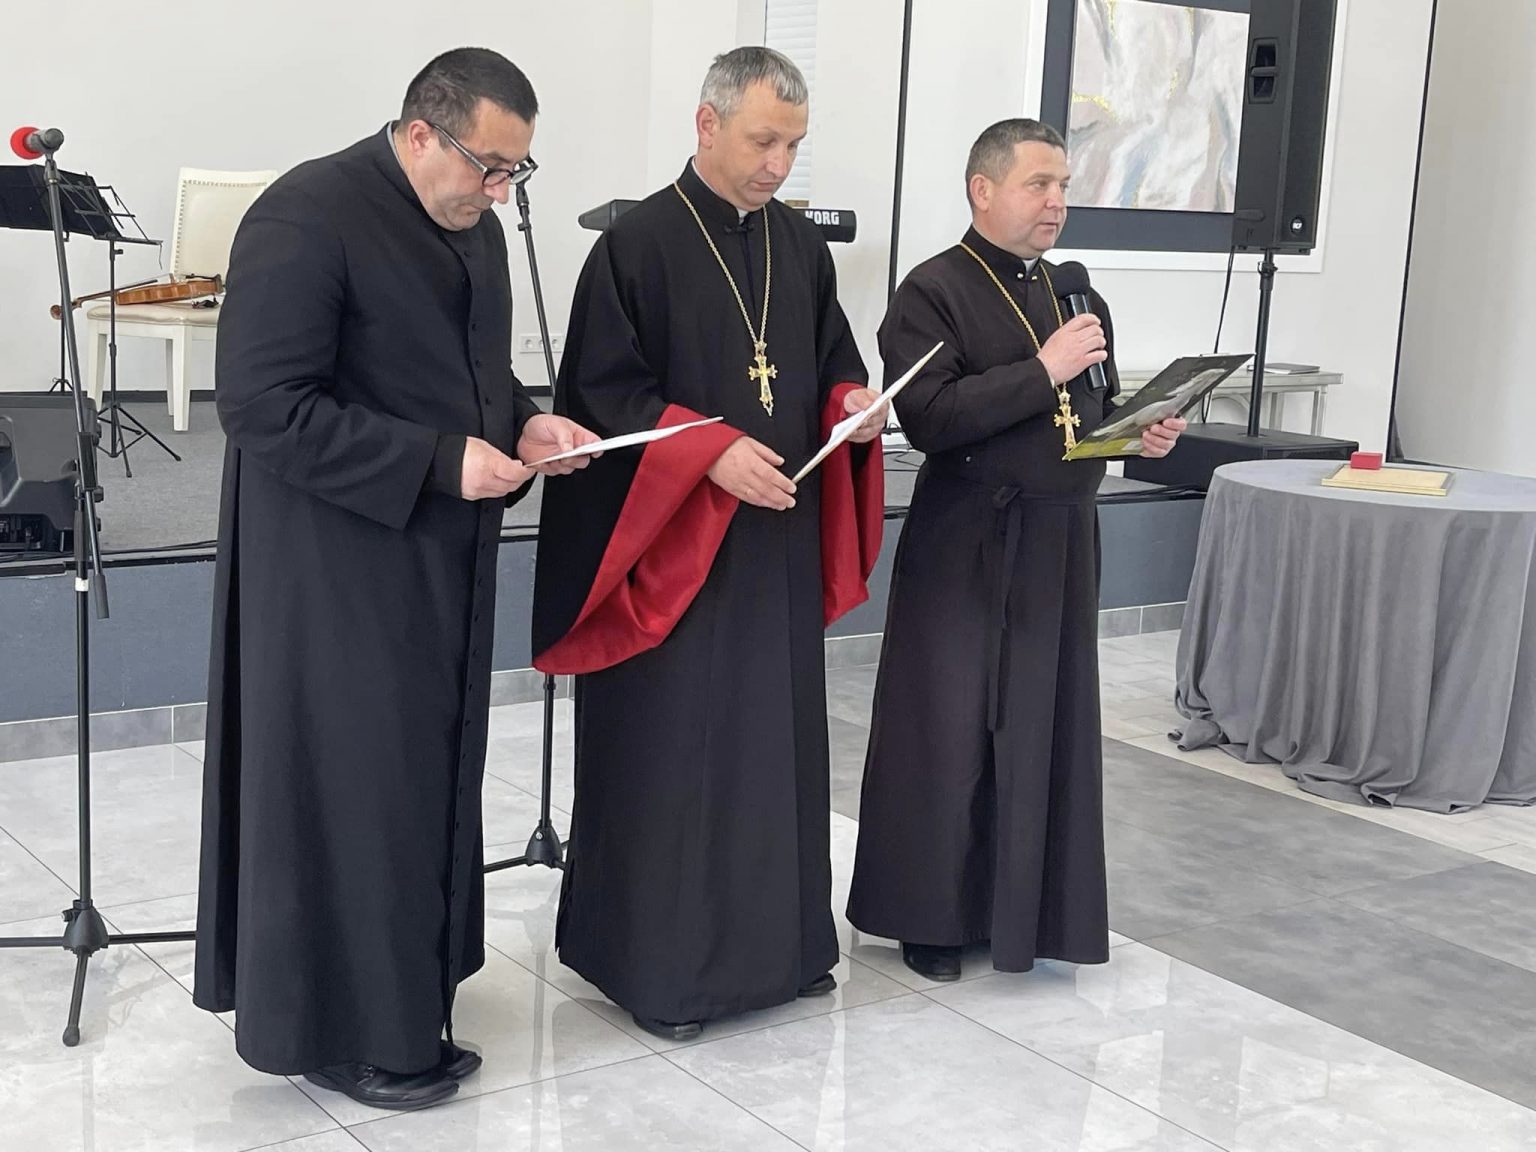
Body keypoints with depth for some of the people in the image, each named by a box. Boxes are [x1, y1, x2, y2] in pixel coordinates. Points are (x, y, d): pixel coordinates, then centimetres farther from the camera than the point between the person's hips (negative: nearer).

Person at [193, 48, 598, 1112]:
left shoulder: (473, 222, 10)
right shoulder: (307, 217, -17)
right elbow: (263, 405, -21)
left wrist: (522, 424, 0)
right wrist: (440, 462, -23)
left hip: (441, 560, 8)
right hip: (338, 566, -8)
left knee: (429, 775, 14)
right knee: (351, 787, 0)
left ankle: (403, 997, 29)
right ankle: (346, 1030, 16)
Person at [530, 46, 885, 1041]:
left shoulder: (802, 245, 9)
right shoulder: (638, 244, -9)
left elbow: (833, 365, 18)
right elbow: (604, 393, -11)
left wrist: (854, 406, -5)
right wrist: (712, 452, -22)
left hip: (781, 536, 6)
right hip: (673, 540, -6)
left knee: (776, 739, 12)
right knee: (670, 752, 1)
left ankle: (775, 941, 26)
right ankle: (658, 960, 15)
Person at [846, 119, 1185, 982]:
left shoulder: (1075, 294, 13)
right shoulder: (933, 293, -8)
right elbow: (928, 418, -21)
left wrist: (1144, 432, 0)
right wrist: (1042, 371, -22)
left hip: (1062, 542, 6)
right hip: (968, 547, -6)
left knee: (1049, 728, 11)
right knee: (950, 733, 1)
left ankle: (1030, 910, 24)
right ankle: (932, 915, 16)